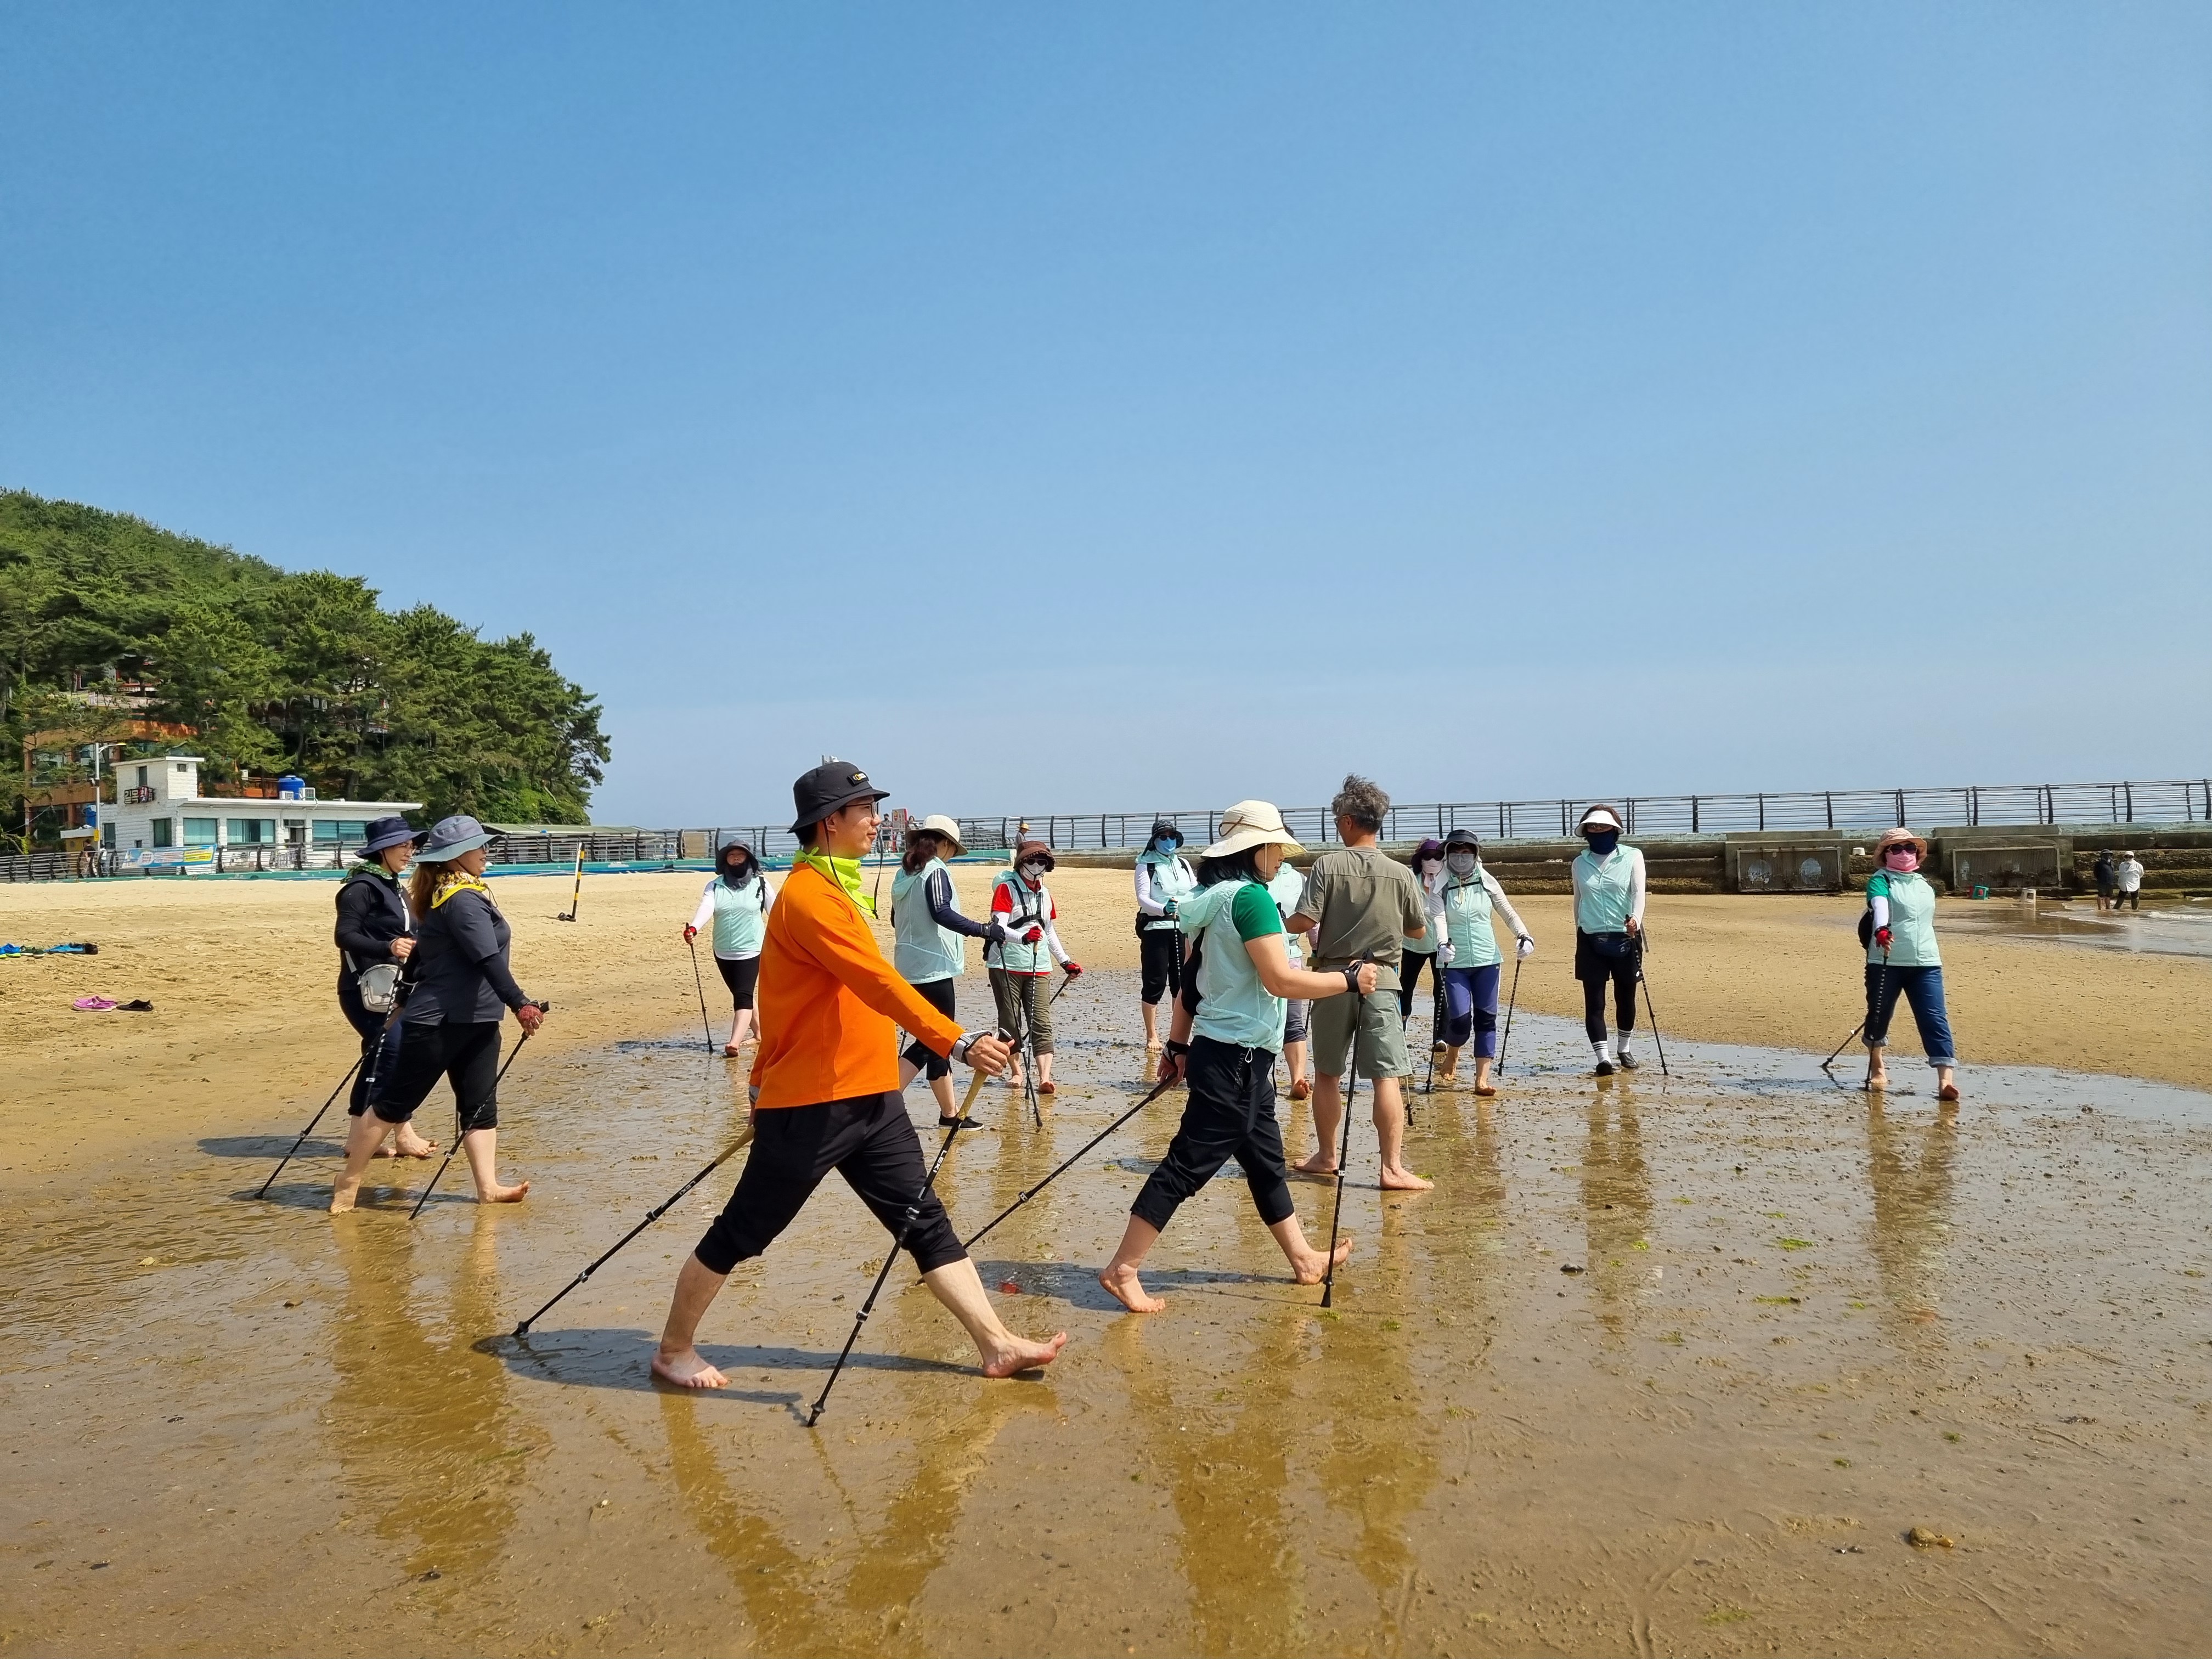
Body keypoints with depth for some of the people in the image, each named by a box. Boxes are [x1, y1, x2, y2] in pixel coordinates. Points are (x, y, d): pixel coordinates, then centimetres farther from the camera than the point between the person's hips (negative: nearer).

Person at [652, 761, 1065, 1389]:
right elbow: (878, 983, -28)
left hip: (870, 1099, 9)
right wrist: (958, 1042, -34)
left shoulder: (839, 888, 13)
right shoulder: (808, 895, -17)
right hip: (808, 1107, -9)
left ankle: (997, 1345, 12)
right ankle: (674, 1349, 26)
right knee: (738, 1235, 7)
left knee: (926, 1222, 8)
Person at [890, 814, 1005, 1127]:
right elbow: (941, 913, -26)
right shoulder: (936, 871, -12)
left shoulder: (904, 874, 12)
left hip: (910, 967, 9)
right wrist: (983, 930, -27)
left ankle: (949, 1112, 13)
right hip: (933, 967, -9)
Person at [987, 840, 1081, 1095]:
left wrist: (1065, 961, 18)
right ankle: (1016, 1071, 21)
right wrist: (1023, 937, -35)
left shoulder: (1045, 894, 15)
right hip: (1007, 966, -4)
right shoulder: (1006, 889, -5)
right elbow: (999, 927, -17)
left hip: (1039, 969, 4)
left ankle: (1045, 1078, -15)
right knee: (1010, 1022, 5)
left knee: (1042, 1023, -7)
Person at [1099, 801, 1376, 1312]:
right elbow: (1281, 980, -23)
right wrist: (1350, 979, -12)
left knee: (1267, 1160, 20)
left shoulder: (1214, 897, 11)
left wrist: (1179, 1045, 18)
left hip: (1237, 1058, 10)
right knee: (1188, 1164, -6)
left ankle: (1304, 1259, 33)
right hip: (1236, 1058, -10)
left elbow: (1192, 979, 14)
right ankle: (1123, 1270, -1)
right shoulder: (1250, 897, -17)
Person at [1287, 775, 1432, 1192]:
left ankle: (1326, 1157, 25)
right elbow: (1418, 930, 9)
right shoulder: (1401, 874, -1)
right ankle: (1393, 1167, -5)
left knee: (1327, 1073, 14)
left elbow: (1302, 922, -13)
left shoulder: (1328, 865, -7)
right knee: (1387, 1077, -1)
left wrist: (1279, 921, 9)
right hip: (1380, 979, 0)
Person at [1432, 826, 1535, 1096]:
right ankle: (1451, 1060, 23)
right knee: (1460, 1020, -8)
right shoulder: (1441, 887, -2)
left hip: (1487, 961, 2)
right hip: (1454, 964, -2)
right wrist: (1443, 943, -34)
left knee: (1486, 1019, -1)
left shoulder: (1487, 882, 3)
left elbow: (1507, 912, 10)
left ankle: (1482, 1079, 3)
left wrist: (1523, 936, -6)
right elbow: (1439, 918, -15)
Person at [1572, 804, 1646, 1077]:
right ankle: (1603, 1057, -6)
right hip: (1591, 941, 1)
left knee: (1626, 997, 10)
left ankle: (1623, 1049, 29)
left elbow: (1638, 892, -12)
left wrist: (1636, 919, -29)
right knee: (1594, 1001, -6)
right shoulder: (1580, 862, 8)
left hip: (1625, 938, -1)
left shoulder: (1632, 857, 1)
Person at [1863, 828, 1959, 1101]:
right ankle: (1877, 1068, 27)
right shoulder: (1881, 880, -3)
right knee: (1879, 1015, 7)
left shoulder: (1925, 886, 16)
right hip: (1885, 963, -4)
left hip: (1926, 963, 4)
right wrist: (1882, 929, -45)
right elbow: (1879, 904, -25)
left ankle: (1946, 1079, -15)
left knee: (1935, 1019, -8)